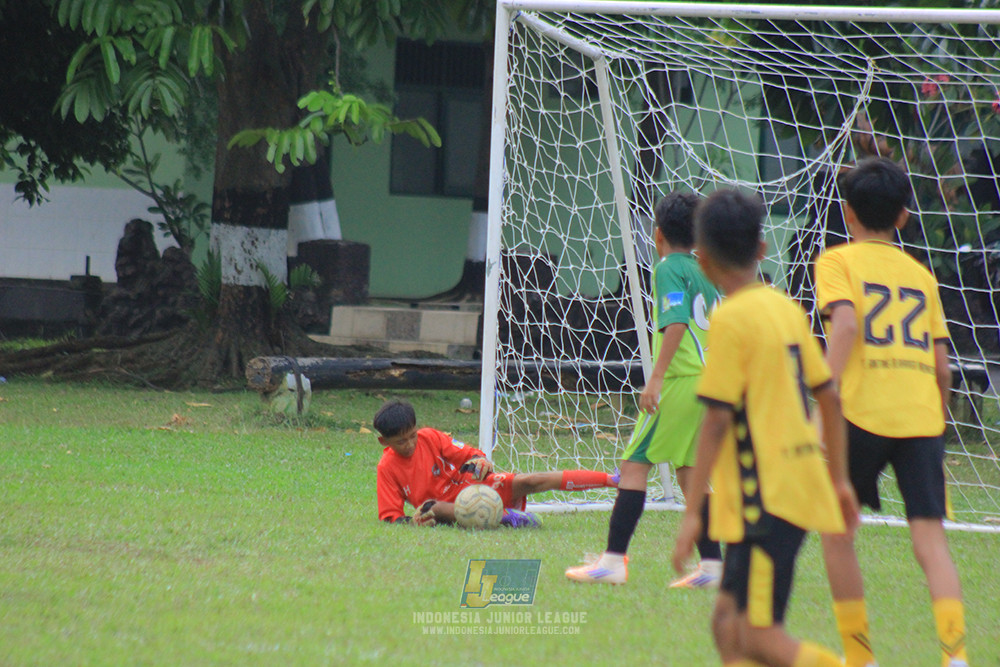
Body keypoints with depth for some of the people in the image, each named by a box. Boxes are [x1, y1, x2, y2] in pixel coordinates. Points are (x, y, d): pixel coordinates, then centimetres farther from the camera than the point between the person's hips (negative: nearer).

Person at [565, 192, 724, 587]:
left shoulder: (668, 269, -6)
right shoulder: (705, 273, 17)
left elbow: (676, 322, -19)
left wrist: (656, 378, -22)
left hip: (679, 381, -8)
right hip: (708, 382, 8)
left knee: (634, 463, -6)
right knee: (689, 472, 13)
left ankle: (613, 560, -10)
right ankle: (711, 566, 8)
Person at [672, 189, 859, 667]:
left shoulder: (731, 319, -13)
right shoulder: (786, 308, 10)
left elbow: (718, 421, -17)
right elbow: (829, 397, 15)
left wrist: (692, 512, -15)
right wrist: (839, 479, 25)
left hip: (767, 497, -8)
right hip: (803, 481, 8)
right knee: (728, 622, 11)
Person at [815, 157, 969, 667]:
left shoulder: (838, 262, 6)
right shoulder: (921, 275, 19)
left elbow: (846, 323, -13)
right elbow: (941, 365, 14)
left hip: (864, 412, -3)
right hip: (922, 415, 3)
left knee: (836, 530, 14)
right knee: (929, 537, -2)